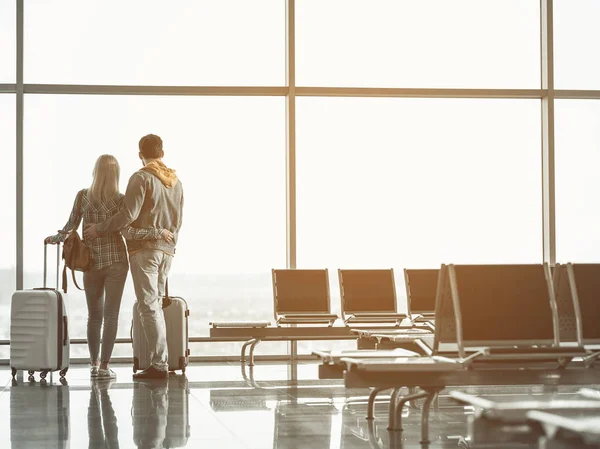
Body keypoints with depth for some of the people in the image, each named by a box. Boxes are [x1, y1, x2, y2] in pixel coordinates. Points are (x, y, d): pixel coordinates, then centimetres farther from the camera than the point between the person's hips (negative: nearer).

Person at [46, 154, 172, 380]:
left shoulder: (82, 196, -2)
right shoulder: (120, 199, -7)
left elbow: (71, 227, 1)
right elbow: (128, 230, -17)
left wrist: (54, 238, 19)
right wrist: (158, 233, -10)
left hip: (91, 261, 2)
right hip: (115, 260, -2)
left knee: (94, 315, 14)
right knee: (111, 315, 1)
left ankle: (94, 363, 15)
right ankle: (104, 366, -2)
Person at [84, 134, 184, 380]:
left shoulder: (141, 178, -9)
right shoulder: (176, 181, 15)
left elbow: (129, 214, -17)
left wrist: (99, 229, -10)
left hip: (144, 249, -7)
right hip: (167, 250, 7)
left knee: (149, 306, -8)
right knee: (156, 305, 13)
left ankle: (159, 364, -11)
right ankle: (160, 363, 10)